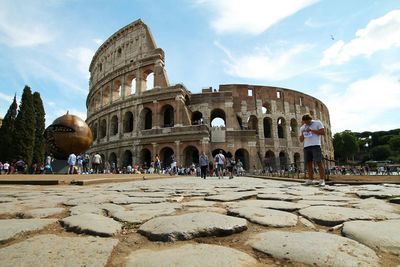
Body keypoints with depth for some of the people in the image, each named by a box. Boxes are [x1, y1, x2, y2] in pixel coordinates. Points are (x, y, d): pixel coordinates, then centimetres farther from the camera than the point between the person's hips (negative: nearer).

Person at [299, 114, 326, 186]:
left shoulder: (318, 123, 9)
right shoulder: (302, 128, 19)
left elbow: (323, 132, -3)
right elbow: (301, 140, 19)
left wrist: (312, 130, -9)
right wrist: (302, 133, -1)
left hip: (315, 145, -4)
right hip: (306, 147, 4)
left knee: (319, 162, -8)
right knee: (308, 163, 1)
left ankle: (322, 180, -8)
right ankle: (310, 180, 5)